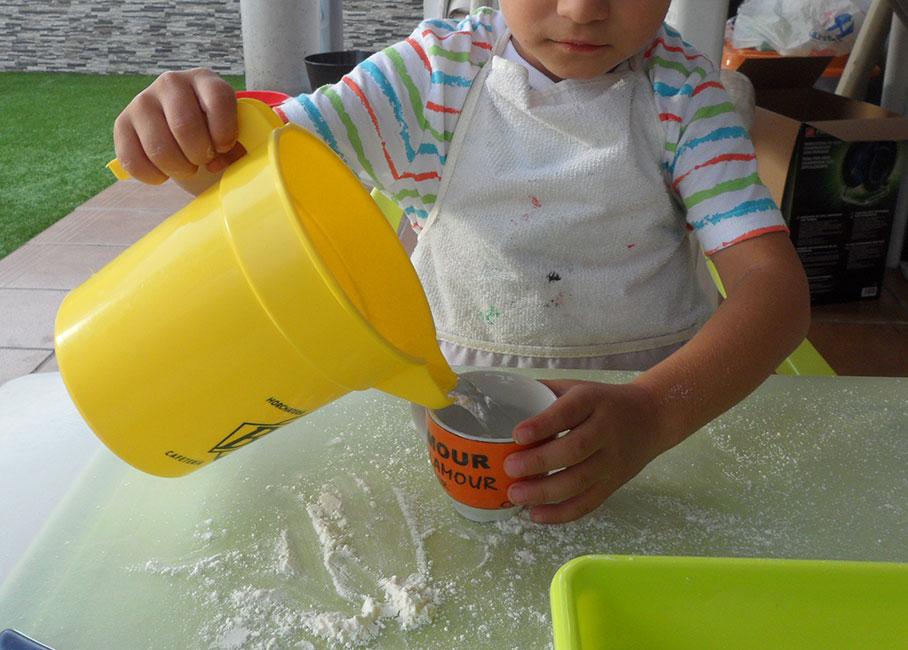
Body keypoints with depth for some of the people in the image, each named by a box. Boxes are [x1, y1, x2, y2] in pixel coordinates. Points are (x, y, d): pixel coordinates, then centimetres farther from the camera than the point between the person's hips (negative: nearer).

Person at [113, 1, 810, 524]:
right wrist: (186, 131, -31)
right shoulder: (437, 69, -3)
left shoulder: (684, 90, -4)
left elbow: (774, 280, -14)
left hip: (657, 392, -1)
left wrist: (653, 411, -33)